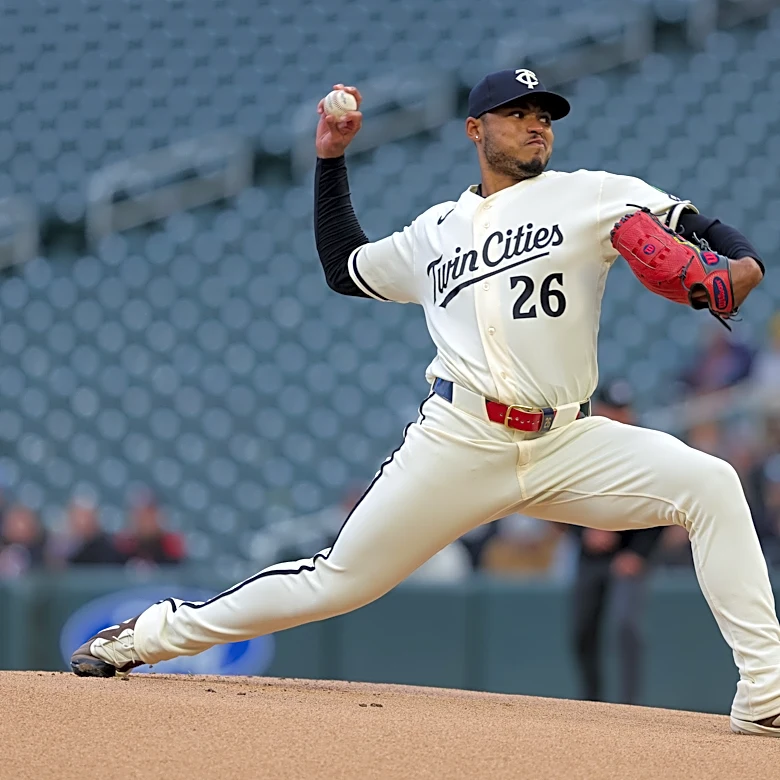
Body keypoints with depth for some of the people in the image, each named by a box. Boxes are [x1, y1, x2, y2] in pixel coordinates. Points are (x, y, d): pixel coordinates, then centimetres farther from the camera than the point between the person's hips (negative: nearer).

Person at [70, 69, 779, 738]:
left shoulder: (588, 196, 9)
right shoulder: (437, 231, 19)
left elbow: (695, 225, 2)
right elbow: (344, 267, 31)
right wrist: (332, 157, 26)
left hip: (567, 444, -1)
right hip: (460, 445, 1)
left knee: (711, 486, -23)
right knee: (337, 582, 1)